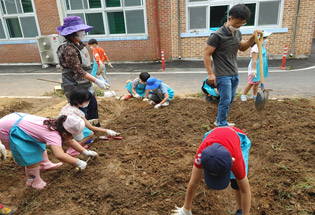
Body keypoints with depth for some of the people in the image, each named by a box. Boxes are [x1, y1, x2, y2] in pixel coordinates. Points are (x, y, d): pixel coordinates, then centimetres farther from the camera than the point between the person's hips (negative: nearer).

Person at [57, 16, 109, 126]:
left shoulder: (79, 44, 5)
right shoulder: (69, 49, -23)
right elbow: (79, 71, -27)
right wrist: (97, 81, -30)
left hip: (86, 85, 10)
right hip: (75, 87, -10)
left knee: (93, 105, 21)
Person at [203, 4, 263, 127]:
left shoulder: (238, 33, 8)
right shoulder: (217, 36, -16)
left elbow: (242, 48, 24)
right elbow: (206, 54, -14)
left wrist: (253, 37, 7)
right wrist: (210, 73, -17)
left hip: (234, 74, 8)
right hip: (222, 75, -8)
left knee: (230, 99, 14)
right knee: (225, 101, -4)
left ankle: (220, 121, 30)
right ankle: (222, 125, 15)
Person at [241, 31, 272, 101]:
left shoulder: (262, 47, 13)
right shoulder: (256, 47, -17)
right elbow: (254, 60, -22)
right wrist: (254, 70, -25)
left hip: (260, 68, 9)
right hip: (255, 67, -9)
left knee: (257, 82, 13)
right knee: (251, 82, -7)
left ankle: (254, 95, 22)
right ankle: (243, 95, 4)